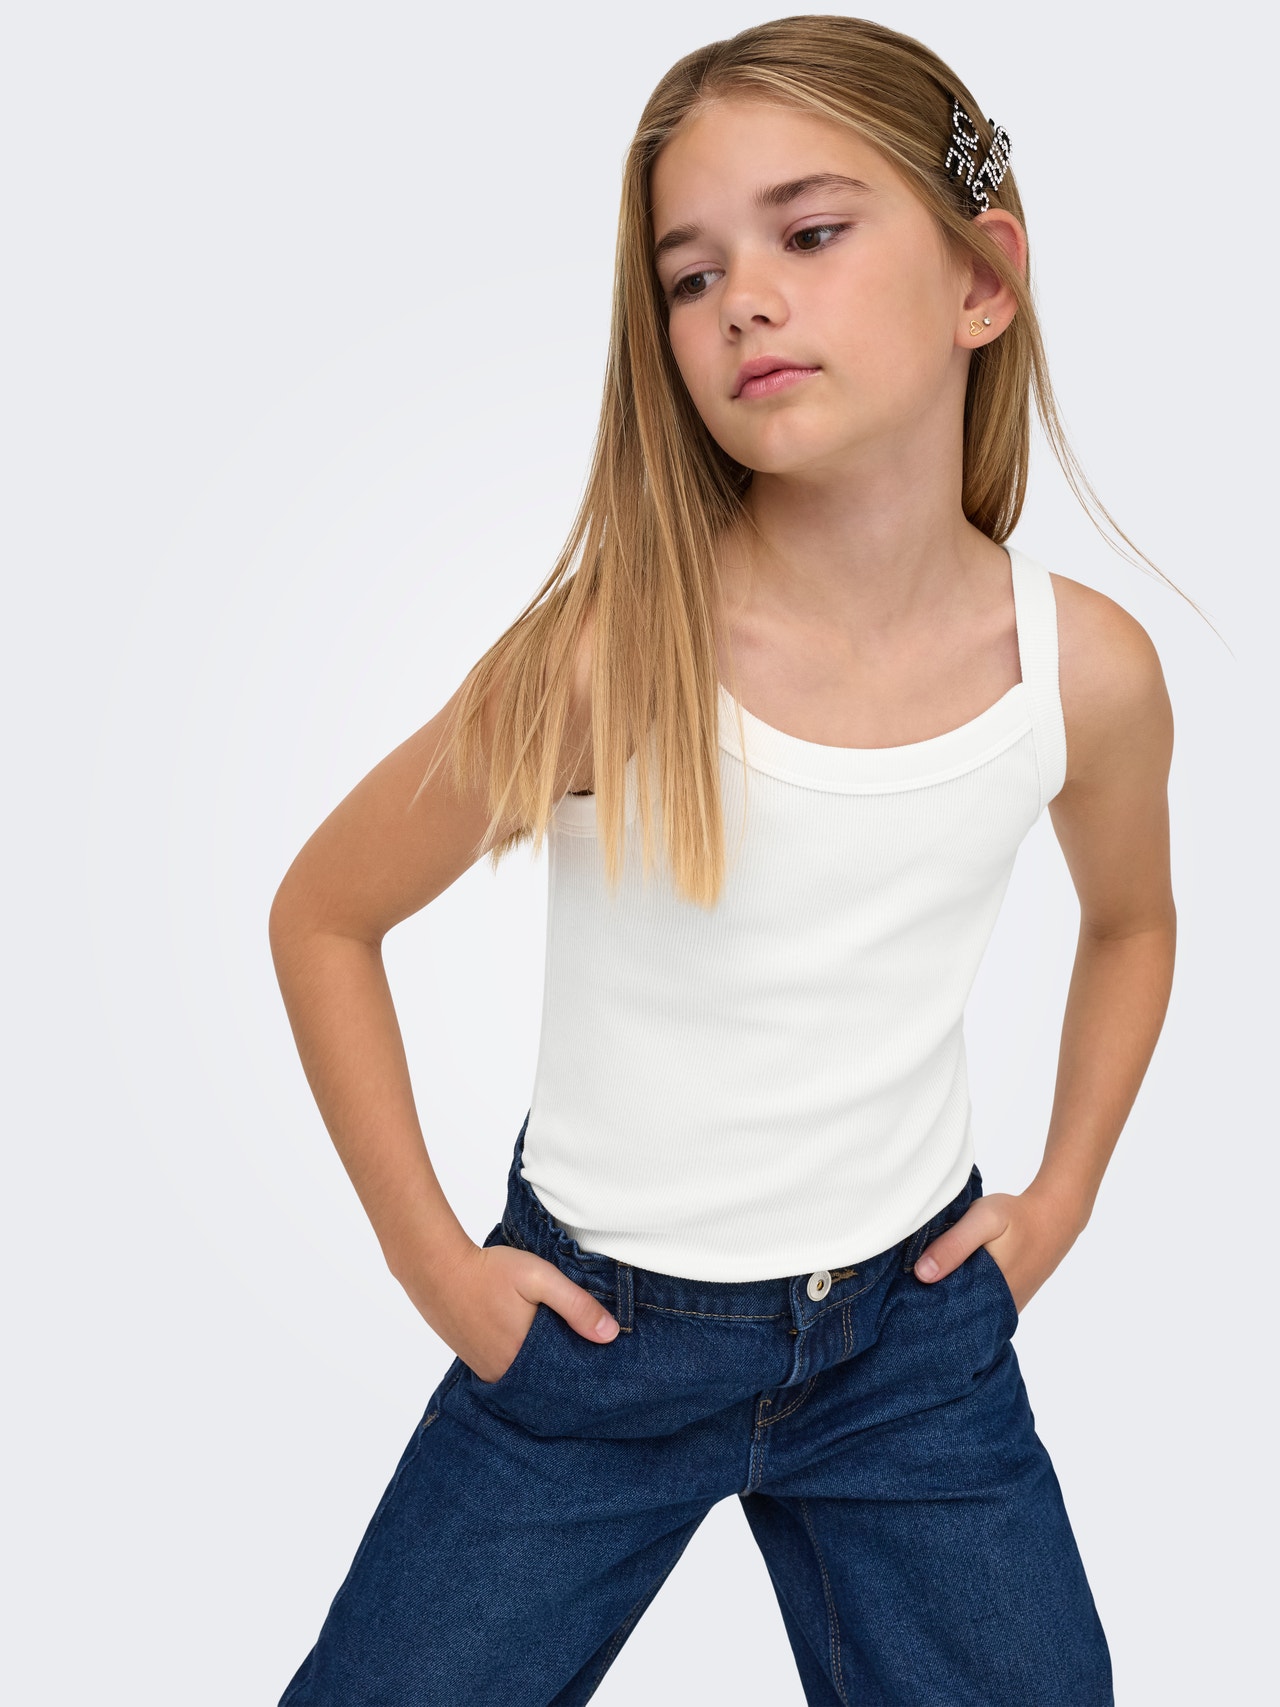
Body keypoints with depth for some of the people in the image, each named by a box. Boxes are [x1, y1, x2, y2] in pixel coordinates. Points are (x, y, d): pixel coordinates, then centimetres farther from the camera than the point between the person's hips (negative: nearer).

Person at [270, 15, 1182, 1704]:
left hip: (917, 1327, 2)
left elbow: (1131, 921, 10)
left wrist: (1061, 1199, 5)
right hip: (594, 1322, -2)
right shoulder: (608, 655, -22)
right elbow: (322, 917, -8)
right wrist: (430, 1255, -6)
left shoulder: (1089, 667, -12)